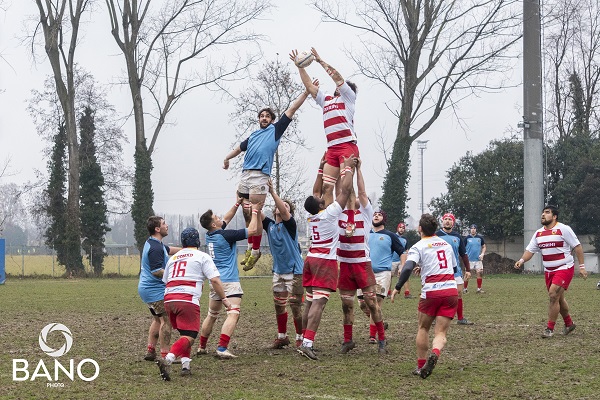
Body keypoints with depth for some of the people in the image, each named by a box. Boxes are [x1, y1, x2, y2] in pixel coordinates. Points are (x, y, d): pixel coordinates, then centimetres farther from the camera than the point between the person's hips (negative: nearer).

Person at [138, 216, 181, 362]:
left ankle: (151, 351, 19)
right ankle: (165, 354, -9)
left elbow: (168, 250, 29)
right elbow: (156, 271, -26)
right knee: (166, 320, -9)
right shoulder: (155, 248, -21)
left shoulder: (153, 243, 12)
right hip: (155, 290, -11)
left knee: (158, 319, 19)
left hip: (147, 288, 11)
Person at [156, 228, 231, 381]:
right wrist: (225, 299, 6)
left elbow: (165, 281, 26)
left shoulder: (173, 258, 23)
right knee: (189, 337, -8)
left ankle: (185, 365, 11)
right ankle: (168, 359, -31)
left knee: (184, 332, 22)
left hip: (169, 299, 6)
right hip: (187, 300, -6)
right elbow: (214, 280, -1)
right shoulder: (202, 257, 8)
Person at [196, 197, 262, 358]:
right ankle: (222, 348, -26)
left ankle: (201, 347, 26)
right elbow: (252, 230, -9)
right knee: (233, 314, -14)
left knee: (211, 315, 19)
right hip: (229, 280, -8)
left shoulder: (209, 235, 10)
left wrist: (237, 204, 26)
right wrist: (255, 211, 3)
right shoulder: (225, 235, -12)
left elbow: (226, 219, 27)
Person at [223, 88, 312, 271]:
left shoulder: (275, 130, 12)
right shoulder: (253, 135, 26)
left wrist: (307, 92, 7)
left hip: (260, 176, -6)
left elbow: (292, 109, 9)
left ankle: (256, 250, -3)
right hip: (245, 174, 6)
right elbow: (240, 147, 41)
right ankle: (250, 246, 18)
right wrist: (227, 158, 32)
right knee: (246, 213, 7)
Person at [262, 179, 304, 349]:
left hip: (295, 271, -6)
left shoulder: (290, 224, -7)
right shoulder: (270, 225, 7)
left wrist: (273, 192, -32)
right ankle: (282, 336, 20)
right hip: (278, 271, 6)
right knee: (279, 305, 9)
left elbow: (284, 211, -27)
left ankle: (300, 337, 7)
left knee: (296, 306, -4)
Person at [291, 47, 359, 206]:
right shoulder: (326, 100, 28)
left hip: (348, 145, -6)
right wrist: (300, 66, 23)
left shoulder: (349, 97, 11)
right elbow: (309, 86, 27)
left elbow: (337, 77, 1)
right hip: (332, 149, 6)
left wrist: (321, 61, 7)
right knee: (326, 187, -4)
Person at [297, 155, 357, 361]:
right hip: (326, 261, -8)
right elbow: (345, 190, -8)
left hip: (310, 259, 8)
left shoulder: (311, 215, 8)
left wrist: (321, 169, 27)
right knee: (319, 302, -14)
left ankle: (304, 340, 12)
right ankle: (307, 343, -24)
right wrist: (348, 167, 2)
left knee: (309, 302, 10)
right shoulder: (330, 213, -10)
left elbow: (316, 191, 24)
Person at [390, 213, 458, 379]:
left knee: (423, 328, 17)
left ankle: (420, 366, 16)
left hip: (431, 292, -3)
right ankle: (435, 354, -28)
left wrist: (397, 287, -7)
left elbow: (408, 268, -16)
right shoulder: (446, 244, 18)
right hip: (451, 290, 3)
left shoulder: (419, 246, 0)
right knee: (441, 332, 2)